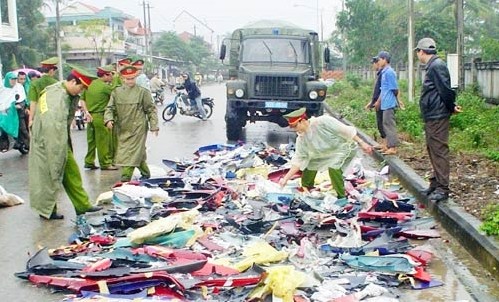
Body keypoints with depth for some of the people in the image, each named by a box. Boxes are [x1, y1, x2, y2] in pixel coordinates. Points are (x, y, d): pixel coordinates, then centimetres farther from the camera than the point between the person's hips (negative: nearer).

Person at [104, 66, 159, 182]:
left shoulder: (143, 92, -2)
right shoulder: (116, 92, 7)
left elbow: (151, 110, 1)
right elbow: (110, 108, 7)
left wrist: (154, 126, -3)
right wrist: (108, 119, -13)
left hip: (138, 128, -4)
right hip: (123, 128, 4)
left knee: (132, 153, -9)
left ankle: (126, 177, -9)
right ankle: (145, 173, 31)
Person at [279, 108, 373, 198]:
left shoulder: (322, 121, -31)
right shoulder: (301, 139, -12)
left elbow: (345, 130, -27)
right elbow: (298, 160, -9)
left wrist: (361, 143, -26)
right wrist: (286, 178, -17)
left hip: (343, 147, -7)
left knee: (333, 167, -30)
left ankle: (342, 196, -13)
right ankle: (306, 189, 36)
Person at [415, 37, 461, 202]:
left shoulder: (436, 66, -16)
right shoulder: (433, 66, 15)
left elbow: (445, 90, -19)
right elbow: (444, 91, 17)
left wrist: (451, 107, -7)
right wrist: (451, 107, 10)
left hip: (437, 116, -11)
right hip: (432, 117, 11)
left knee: (439, 151, -7)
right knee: (433, 150, 17)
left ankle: (442, 188, -3)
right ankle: (435, 184, 27)